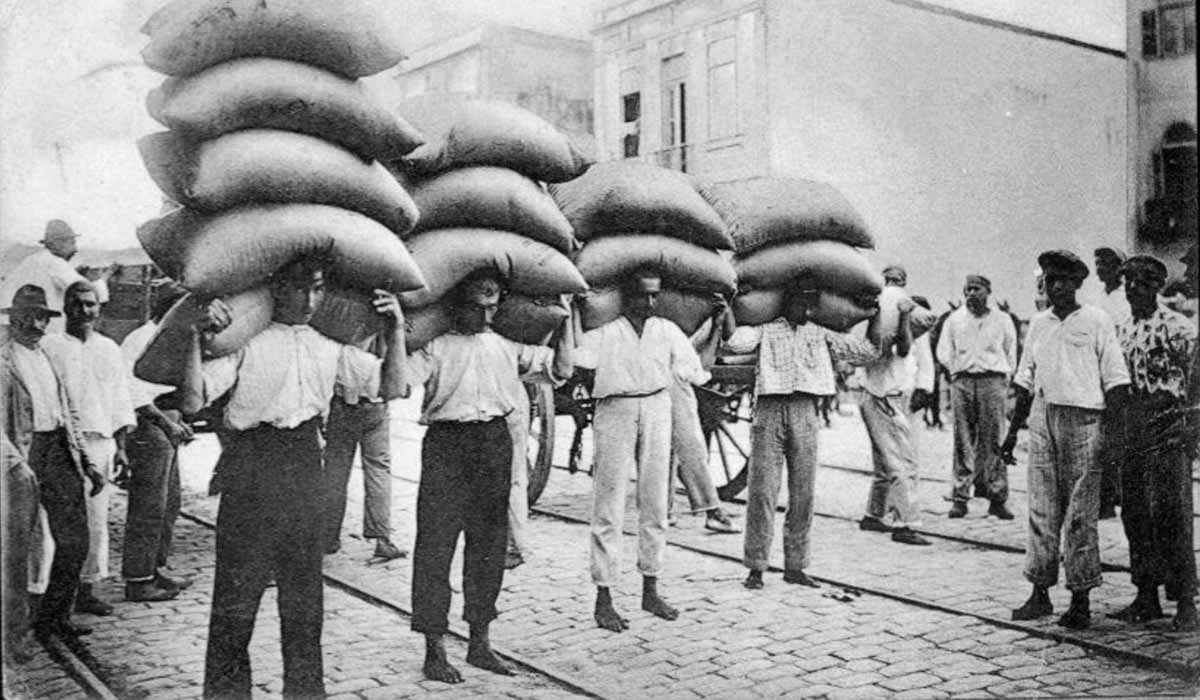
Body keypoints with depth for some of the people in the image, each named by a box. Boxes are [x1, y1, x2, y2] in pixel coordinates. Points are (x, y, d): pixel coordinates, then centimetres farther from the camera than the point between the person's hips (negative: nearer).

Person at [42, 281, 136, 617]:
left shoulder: (110, 349, 14)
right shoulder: (49, 347, 2)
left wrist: (120, 447, 10)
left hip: (101, 441, 4)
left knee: (97, 520, 6)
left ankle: (87, 587, 14)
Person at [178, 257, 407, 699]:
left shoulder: (331, 346, 11)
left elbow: (390, 388, 8)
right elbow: (191, 402, -12)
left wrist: (396, 330, -4)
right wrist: (196, 337, -24)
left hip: (305, 463, 4)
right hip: (252, 464, -4)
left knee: (304, 589, 13)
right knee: (238, 590, 0)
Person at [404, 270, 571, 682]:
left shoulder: (507, 346, 13)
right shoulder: (435, 346, -2)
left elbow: (560, 370, 15)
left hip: (495, 444, 5)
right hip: (446, 446, -4)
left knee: (490, 542, 10)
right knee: (436, 542, -4)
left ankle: (479, 642, 23)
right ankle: (434, 650, 7)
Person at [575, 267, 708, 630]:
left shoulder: (667, 331, 13)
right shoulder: (603, 334, 0)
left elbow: (694, 374, 13)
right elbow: (571, 363, -11)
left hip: (657, 412, 4)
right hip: (615, 412, -4)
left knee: (656, 503, 9)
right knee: (609, 506, -2)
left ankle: (650, 590, 22)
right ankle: (603, 598, 5)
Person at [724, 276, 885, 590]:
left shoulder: (822, 335, 19)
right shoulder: (765, 330, 9)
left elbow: (868, 352, 20)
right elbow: (734, 342, -10)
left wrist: (876, 315, 17)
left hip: (806, 414, 3)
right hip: (770, 411, -3)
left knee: (802, 494, 5)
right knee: (762, 491, -5)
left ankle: (795, 566, 15)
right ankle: (755, 567, 2)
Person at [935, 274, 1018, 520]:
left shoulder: (1002, 320, 11)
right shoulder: (954, 319, 14)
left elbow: (1011, 355, 13)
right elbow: (943, 352, 15)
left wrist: (1003, 379, 5)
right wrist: (957, 373, 5)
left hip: (993, 380, -1)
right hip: (962, 382, 1)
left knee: (993, 441, -5)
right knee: (963, 441, -2)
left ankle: (998, 498, -2)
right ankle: (960, 497, 0)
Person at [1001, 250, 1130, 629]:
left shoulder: (1097, 322, -2)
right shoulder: (1038, 324, 12)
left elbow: (1116, 381, -4)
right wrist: (1013, 430, 14)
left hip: (1083, 420, -4)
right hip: (1042, 419, 5)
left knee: (1079, 515, -1)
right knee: (1041, 510, 7)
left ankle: (1081, 600, 8)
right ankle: (1040, 593, 16)